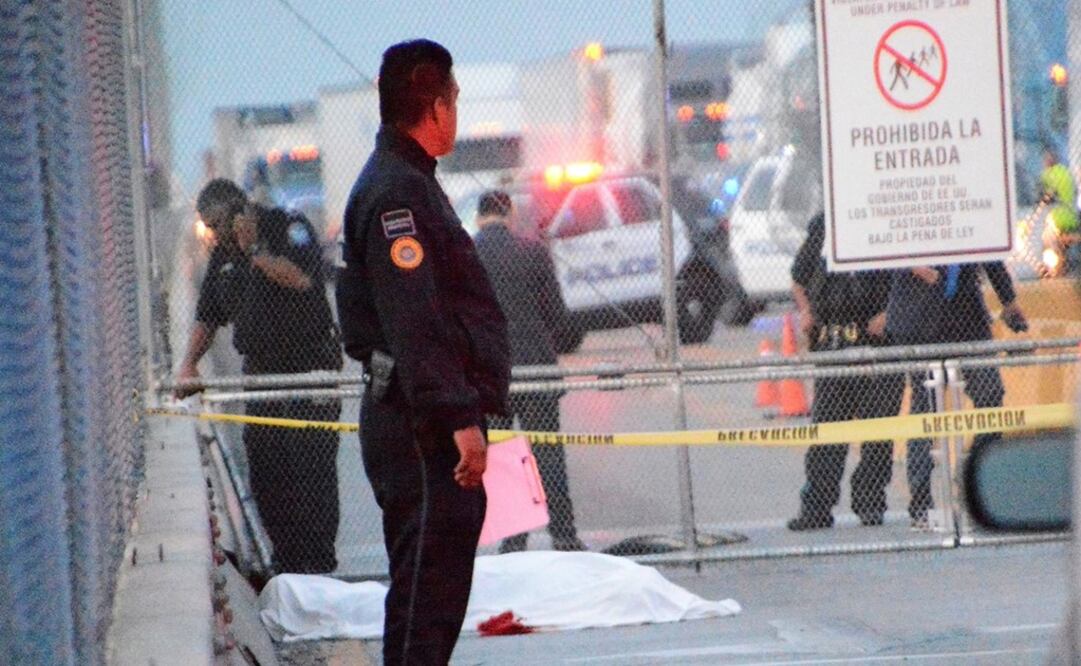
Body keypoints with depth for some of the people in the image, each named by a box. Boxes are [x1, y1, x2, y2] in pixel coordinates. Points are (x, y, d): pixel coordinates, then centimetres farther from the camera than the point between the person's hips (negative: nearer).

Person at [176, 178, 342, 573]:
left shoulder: (288, 228, -4)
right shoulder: (223, 255, 15)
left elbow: (302, 279, -21)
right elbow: (207, 316, 21)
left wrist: (254, 249, -18)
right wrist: (189, 363, 9)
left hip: (310, 365, -7)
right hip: (261, 374, 7)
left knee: (310, 466, -10)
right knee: (265, 474, 1)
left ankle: (319, 562, -7)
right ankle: (287, 560, 7)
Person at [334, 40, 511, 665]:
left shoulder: (408, 184, 20)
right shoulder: (397, 192, -14)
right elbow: (414, 321, -22)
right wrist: (459, 418, -25)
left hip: (435, 429, 11)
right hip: (423, 431, -11)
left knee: (436, 589, 14)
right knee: (428, 587, -12)